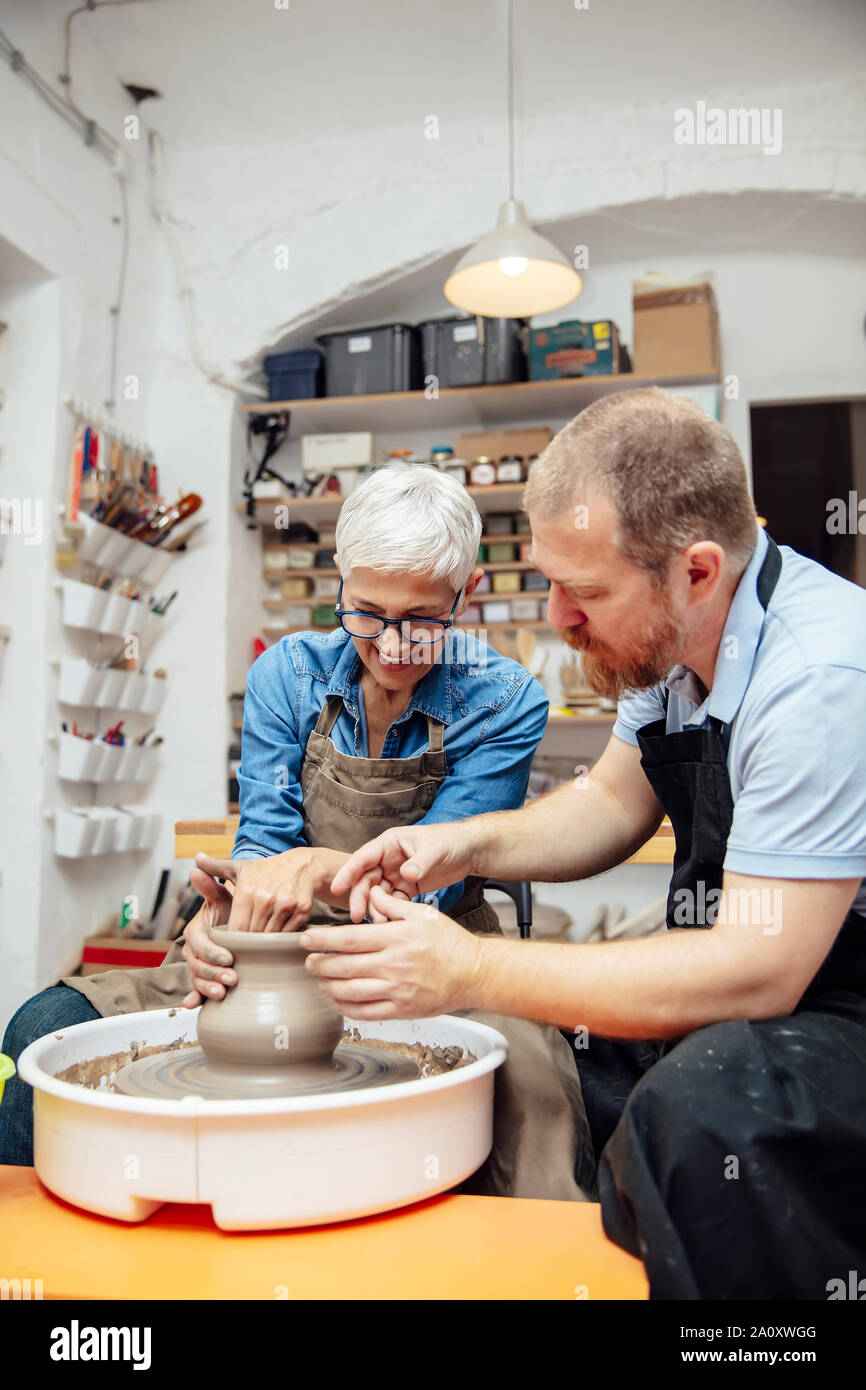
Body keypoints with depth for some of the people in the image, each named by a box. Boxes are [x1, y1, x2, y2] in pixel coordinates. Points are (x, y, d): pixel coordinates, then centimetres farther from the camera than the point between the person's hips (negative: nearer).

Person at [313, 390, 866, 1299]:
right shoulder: (670, 641, -1)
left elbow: (756, 971, -29)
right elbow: (614, 800, 13)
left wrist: (474, 972, -26)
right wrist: (465, 844, -5)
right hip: (738, 996, 8)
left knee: (705, 1106, -35)